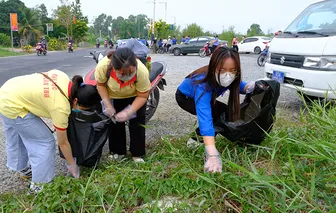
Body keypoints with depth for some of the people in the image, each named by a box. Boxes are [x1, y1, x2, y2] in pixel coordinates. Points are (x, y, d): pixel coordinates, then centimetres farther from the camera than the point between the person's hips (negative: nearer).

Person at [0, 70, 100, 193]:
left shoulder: (64, 78, -8)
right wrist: (72, 165, 0)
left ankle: (21, 169, 50)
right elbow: (63, 143, -13)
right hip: (13, 107, -9)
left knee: (16, 139, 28)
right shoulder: (61, 107, -25)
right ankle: (39, 184, 10)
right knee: (46, 142, -1)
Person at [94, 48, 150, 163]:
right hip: (113, 97, 2)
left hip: (135, 96, -1)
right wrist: (107, 104, -22)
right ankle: (117, 151, 30)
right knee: (114, 123, 10)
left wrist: (128, 112, -34)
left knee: (137, 123, 2)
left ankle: (137, 154, 21)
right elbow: (100, 84, -15)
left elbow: (142, 96, -25)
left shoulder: (142, 71, -41)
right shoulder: (103, 66, -38)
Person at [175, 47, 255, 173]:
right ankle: (196, 140, -8)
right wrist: (212, 155, -65)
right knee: (216, 113, -27)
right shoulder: (203, 85, -44)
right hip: (185, 97, -6)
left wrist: (249, 87, -35)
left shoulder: (226, 80, -27)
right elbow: (205, 119, -54)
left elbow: (238, 85, -8)